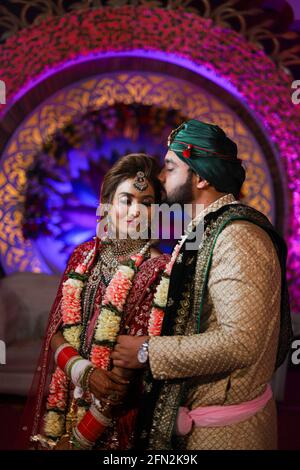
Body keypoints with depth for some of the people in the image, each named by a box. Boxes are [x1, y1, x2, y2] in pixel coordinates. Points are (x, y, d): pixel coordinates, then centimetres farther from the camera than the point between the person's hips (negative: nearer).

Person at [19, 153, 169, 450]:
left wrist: (78, 438, -14)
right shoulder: (84, 255, 1)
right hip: (62, 401, 4)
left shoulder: (157, 269, -14)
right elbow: (57, 331, 1)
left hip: (113, 416, -4)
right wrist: (84, 371, -19)